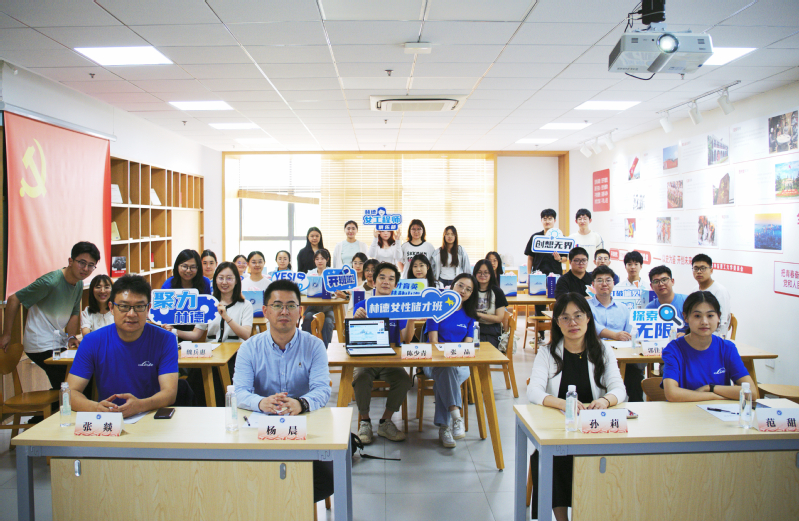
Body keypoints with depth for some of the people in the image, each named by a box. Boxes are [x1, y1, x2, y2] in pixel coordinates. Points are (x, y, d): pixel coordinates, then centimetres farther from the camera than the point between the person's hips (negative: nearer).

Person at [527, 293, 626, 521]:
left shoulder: (603, 352, 10)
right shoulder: (547, 354, 5)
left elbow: (618, 388, -4)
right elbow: (533, 392, -11)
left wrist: (605, 400, -30)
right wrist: (562, 403, -32)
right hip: (556, 429, -1)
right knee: (555, 459, -29)